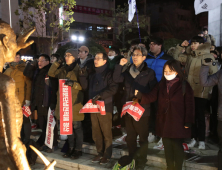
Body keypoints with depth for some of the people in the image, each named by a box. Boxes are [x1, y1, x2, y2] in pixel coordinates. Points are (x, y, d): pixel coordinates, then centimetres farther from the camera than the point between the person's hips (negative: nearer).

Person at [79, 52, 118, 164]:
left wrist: (100, 95, -22)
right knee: (96, 133, 10)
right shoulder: (92, 74, 16)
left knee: (106, 132, 0)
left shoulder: (108, 73, -5)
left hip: (105, 107, -6)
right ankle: (100, 153, 23)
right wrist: (83, 76, 1)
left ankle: (107, 155, 12)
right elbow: (85, 87, 15)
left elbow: (113, 88, -16)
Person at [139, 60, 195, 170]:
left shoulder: (184, 85, -7)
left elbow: (189, 105, -7)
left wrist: (188, 122, -11)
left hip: (178, 122, -4)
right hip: (164, 122, 5)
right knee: (167, 146, 13)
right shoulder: (161, 84, 7)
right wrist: (140, 95, -19)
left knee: (177, 146, 3)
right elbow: (152, 97, 0)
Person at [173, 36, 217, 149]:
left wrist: (208, 87, -11)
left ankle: (201, 140, 18)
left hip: (201, 92, -5)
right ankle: (194, 138, 25)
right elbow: (176, 57, 19)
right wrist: (181, 46, 7)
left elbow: (214, 74, -9)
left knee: (200, 117, 5)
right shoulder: (189, 56, 9)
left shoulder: (208, 57, -8)